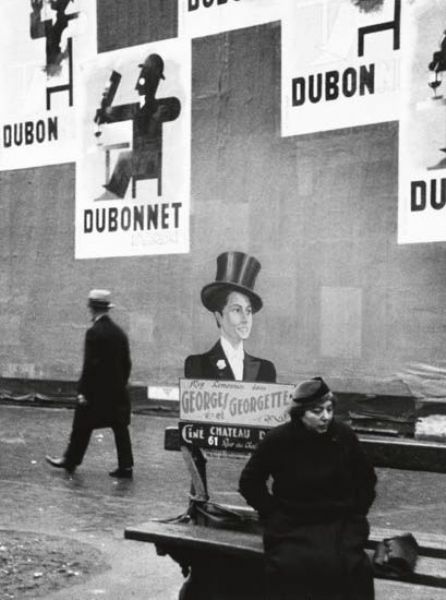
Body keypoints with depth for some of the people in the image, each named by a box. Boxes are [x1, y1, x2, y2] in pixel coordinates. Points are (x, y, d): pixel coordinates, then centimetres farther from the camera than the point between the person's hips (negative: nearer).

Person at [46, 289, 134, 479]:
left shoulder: (94, 332, -14)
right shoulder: (119, 332, 7)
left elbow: (90, 364, -17)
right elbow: (127, 363, 10)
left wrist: (83, 390, -13)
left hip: (96, 391, -6)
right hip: (117, 391, 6)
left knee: (82, 427, 8)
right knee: (120, 428, 6)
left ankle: (70, 461, 21)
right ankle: (126, 466, 5)